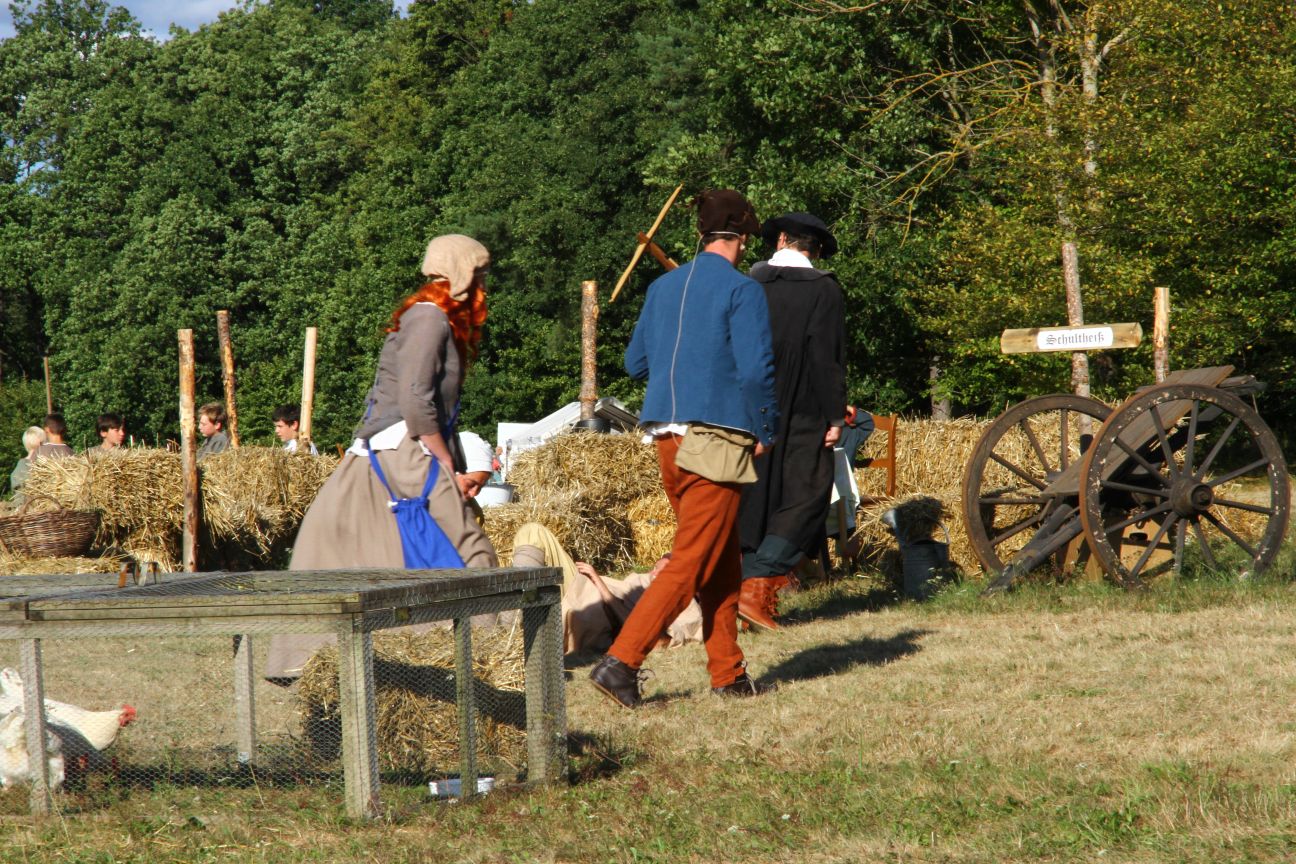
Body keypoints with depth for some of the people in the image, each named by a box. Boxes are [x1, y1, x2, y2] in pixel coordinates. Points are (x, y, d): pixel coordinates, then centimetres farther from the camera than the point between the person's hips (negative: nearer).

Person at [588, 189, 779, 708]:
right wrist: (765, 432, -1)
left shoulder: (664, 287, 13)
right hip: (716, 438, -7)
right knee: (691, 564, -6)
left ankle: (728, 673, 18)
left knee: (722, 564, 16)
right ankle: (621, 661, -15)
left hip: (666, 436, 7)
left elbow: (635, 363, 18)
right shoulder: (741, 290, -7)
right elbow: (755, 369, -14)